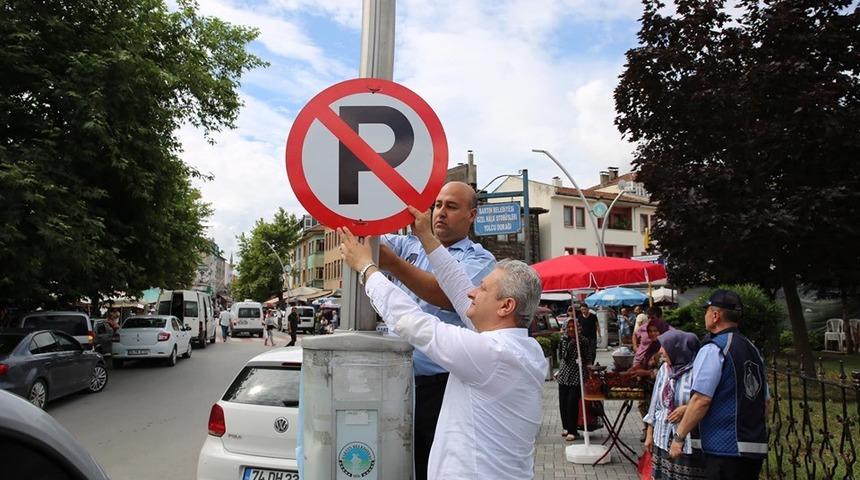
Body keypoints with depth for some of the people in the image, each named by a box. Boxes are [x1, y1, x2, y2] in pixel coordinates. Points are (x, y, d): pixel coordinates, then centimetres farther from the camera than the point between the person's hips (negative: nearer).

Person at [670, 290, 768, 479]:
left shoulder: (713, 350, -13)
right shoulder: (754, 350, 13)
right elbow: (765, 401, 18)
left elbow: (702, 399, -18)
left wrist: (679, 437, -11)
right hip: (757, 447, 8)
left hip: (725, 449, -8)